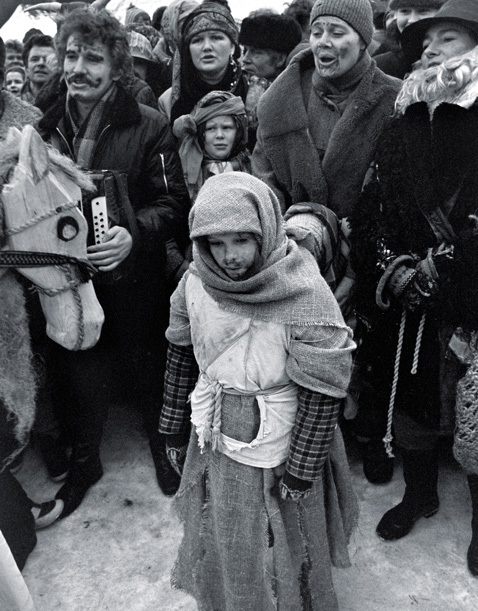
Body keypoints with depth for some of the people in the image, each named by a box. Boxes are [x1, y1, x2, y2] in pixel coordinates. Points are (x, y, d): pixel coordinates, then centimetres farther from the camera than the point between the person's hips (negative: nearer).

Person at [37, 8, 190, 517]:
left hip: (133, 279, -3)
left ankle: (162, 445, 42)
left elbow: (174, 202, -10)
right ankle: (84, 461, 39)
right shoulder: (46, 127, 6)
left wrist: (134, 233, -26)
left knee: (145, 367, 13)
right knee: (77, 373, 14)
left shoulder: (147, 127, -7)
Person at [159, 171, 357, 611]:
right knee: (216, 545, 27)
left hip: (276, 451, -4)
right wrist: (173, 429, 6)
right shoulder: (195, 282, -11)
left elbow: (322, 393, -20)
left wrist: (301, 471, -14)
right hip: (212, 443, 5)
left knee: (279, 549, 20)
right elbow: (180, 357, 1)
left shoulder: (306, 295, -25)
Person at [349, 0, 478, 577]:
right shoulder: (403, 126, 9)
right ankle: (418, 494, 44)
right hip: (409, 306, 4)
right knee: (411, 401, 17)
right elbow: (369, 210, 6)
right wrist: (390, 267, -7)